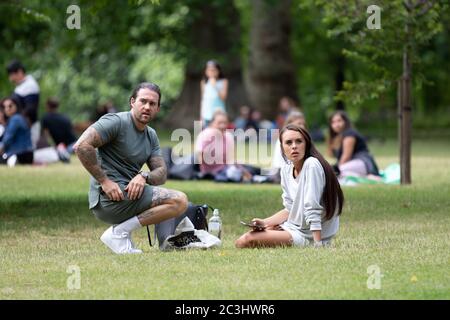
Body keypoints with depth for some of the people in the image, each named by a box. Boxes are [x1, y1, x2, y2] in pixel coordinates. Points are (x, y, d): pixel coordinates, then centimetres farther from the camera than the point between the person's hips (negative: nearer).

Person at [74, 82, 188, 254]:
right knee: (179, 201, -16)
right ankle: (119, 232, -14)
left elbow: (161, 173, 9)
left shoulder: (151, 136, 17)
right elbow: (81, 146, -19)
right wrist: (104, 181, -19)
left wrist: (144, 176, -15)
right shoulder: (116, 121, -8)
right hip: (109, 197, -9)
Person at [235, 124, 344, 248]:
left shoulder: (312, 165, -19)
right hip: (293, 227, 8)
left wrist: (318, 244, -26)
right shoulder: (286, 170, 6)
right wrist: (265, 222, 2)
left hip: (309, 236, -8)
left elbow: (313, 209, -23)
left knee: (244, 242, -17)